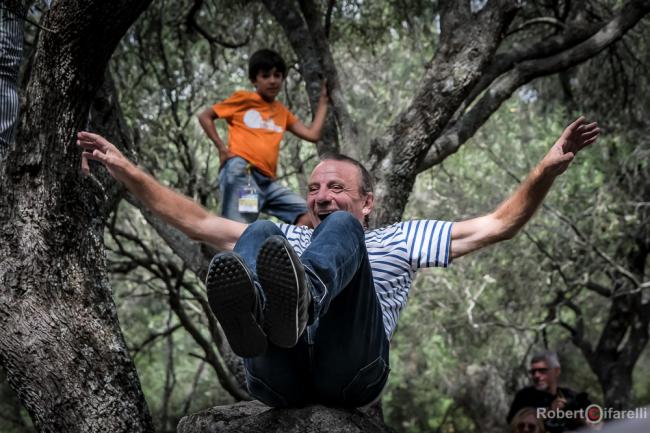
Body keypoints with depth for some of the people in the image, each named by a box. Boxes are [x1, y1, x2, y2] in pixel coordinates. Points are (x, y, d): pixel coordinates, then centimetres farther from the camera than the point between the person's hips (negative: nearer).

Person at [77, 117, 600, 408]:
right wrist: (123, 167, 25)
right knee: (258, 233, -16)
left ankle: (299, 301, -58)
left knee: (338, 228, -18)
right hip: (278, 376, 2)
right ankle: (251, 317, -56)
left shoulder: (396, 241, 32)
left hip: (351, 373, -2)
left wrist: (548, 168, 8)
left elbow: (498, 224, 23)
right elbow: (195, 221, 33)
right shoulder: (287, 240, 39)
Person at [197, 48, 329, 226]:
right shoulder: (243, 99, 8)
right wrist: (221, 147, -2)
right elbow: (204, 116, 10)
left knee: (309, 217, -4)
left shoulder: (282, 112, 24)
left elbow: (312, 135, 18)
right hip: (240, 171, -6)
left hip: (267, 180, 6)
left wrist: (323, 100, 24)